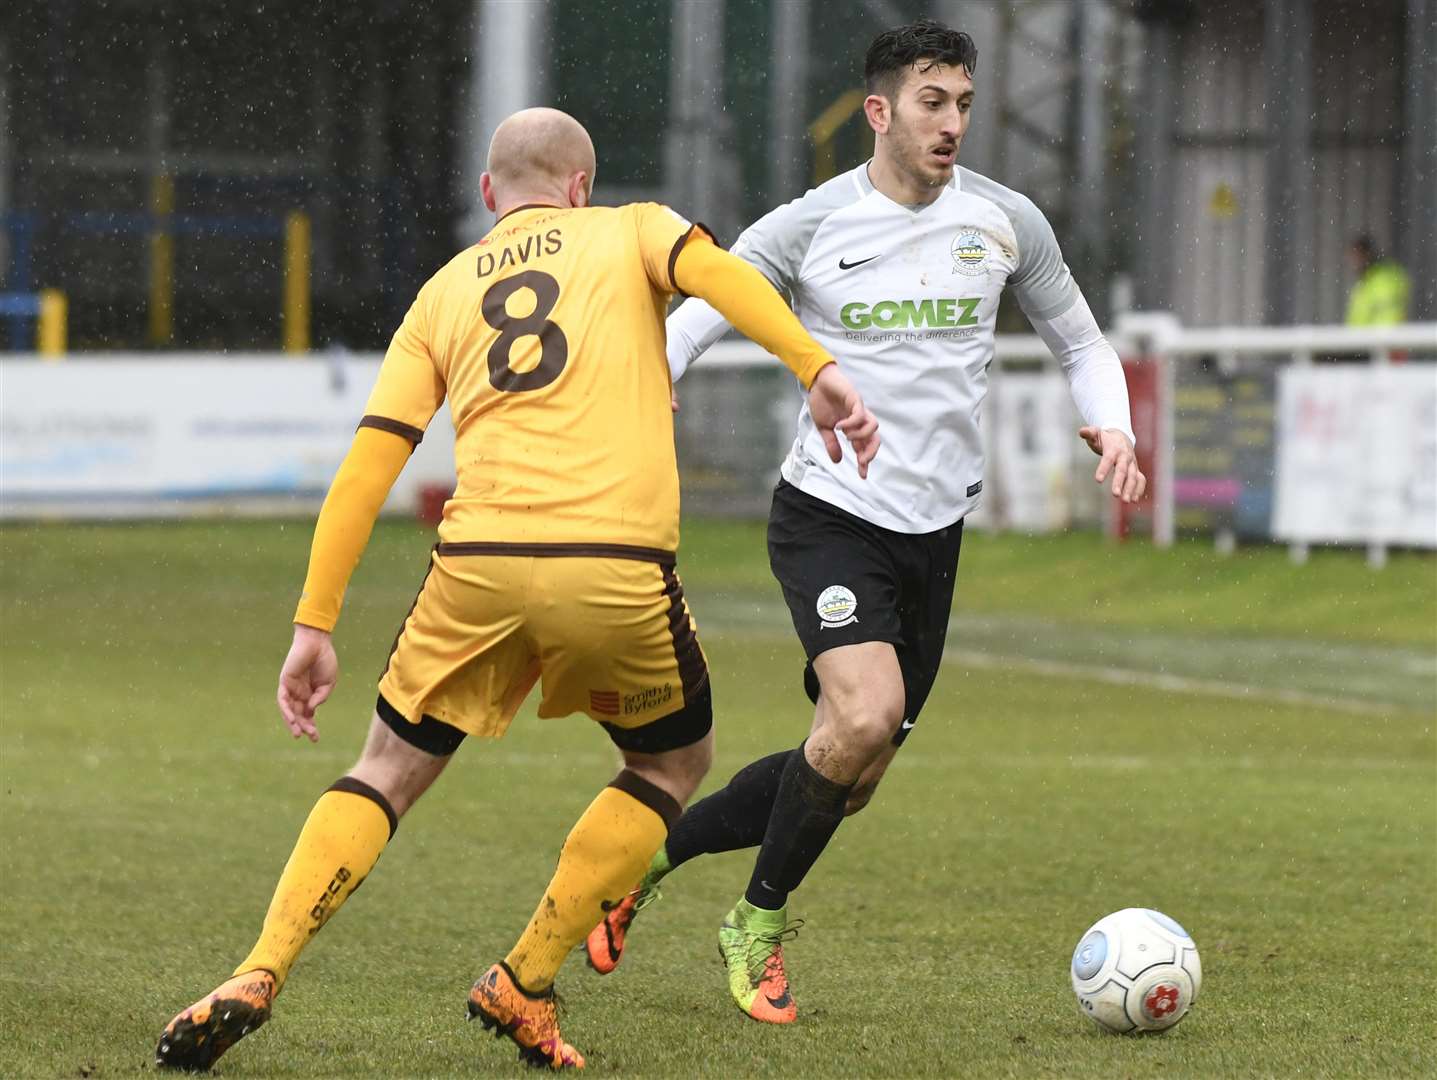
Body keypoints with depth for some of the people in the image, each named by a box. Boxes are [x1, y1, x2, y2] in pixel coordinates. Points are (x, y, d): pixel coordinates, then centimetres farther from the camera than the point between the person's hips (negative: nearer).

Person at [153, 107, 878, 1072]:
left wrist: (314, 626, 13)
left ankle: (256, 981, 1)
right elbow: (712, 269, -8)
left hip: (479, 560, 2)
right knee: (676, 765, 23)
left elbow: (368, 464, 13)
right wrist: (818, 370, -18)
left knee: (390, 771, 18)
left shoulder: (444, 293, 21)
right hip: (619, 565, -2)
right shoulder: (629, 231, 16)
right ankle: (523, 986, 18)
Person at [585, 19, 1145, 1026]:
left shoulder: (1007, 223, 3)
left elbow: (1082, 343, 16)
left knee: (849, 783, 6)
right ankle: (760, 924, -5)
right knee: (865, 714, -27)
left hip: (936, 528, 5)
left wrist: (1112, 425, -5)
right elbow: (688, 322, -1)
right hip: (829, 515, -5)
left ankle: (651, 849, 29)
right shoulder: (807, 227, -6)